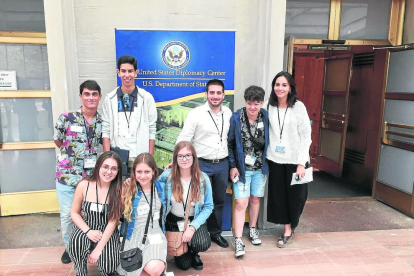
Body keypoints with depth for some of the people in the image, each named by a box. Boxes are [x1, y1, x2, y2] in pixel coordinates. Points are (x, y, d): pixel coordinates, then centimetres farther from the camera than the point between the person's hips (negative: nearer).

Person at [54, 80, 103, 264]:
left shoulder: (102, 122, -1)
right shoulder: (66, 118, -9)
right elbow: (58, 141, 3)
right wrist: (71, 154, 3)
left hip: (91, 177, 2)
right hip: (67, 176, -1)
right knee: (67, 214, 9)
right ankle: (69, 246, 34)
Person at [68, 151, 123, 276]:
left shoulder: (119, 190, -15)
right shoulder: (84, 185, -11)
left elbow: (112, 222, -14)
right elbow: (74, 213, 0)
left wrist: (98, 249, -18)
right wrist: (88, 231, -14)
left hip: (107, 232, -1)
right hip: (85, 228, 1)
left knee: (108, 264, -23)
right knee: (76, 240, -32)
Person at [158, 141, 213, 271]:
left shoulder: (203, 178, -13)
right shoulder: (167, 176, -14)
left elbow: (208, 206, -9)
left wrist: (193, 226, -19)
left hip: (195, 220, 0)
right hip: (173, 221, 0)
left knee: (202, 244, -30)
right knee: (184, 265, -4)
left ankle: (193, 253, 10)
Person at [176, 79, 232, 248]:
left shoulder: (228, 113, 4)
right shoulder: (196, 114, -9)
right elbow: (183, 140, -10)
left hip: (222, 164, 5)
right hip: (202, 164, -4)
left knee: (219, 200, 15)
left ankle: (215, 232, 33)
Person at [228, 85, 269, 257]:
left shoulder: (266, 117, -3)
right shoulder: (236, 118, -11)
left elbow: (268, 142, 7)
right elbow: (230, 144, -6)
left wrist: (267, 162, 1)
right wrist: (233, 166, -8)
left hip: (260, 167, 3)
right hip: (242, 167, -3)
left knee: (255, 199, 15)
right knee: (241, 203, -5)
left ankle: (252, 229, 36)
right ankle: (238, 240, 5)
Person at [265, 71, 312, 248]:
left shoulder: (298, 106, -7)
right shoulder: (270, 107, 3)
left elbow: (306, 136, -7)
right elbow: (268, 133, 7)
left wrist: (301, 163, -12)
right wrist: (267, 154, 0)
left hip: (294, 159, -3)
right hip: (275, 159, 3)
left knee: (295, 195, 9)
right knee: (279, 195, 9)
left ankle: (291, 225, 33)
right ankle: (287, 230, 26)